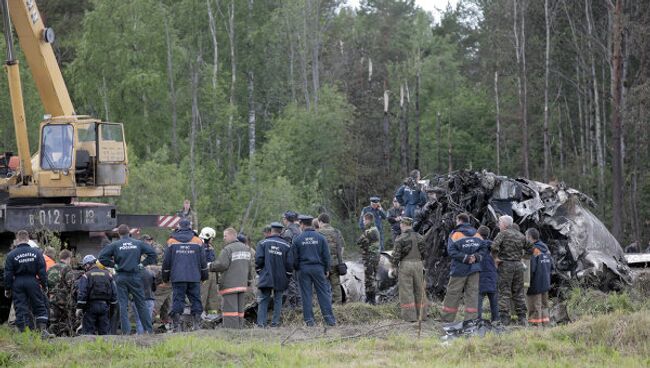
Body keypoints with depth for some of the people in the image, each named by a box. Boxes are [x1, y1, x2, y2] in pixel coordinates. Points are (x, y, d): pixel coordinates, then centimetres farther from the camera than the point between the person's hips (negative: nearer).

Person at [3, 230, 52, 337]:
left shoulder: (11, 255, -3)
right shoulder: (36, 252, 1)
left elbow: (8, 274, -2)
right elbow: (42, 271, 1)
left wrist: (7, 288, 5)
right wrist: (44, 285, 7)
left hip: (18, 283, -1)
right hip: (33, 282, 1)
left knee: (20, 309, 3)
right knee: (39, 307, 8)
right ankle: (43, 330, -1)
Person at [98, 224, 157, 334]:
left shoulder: (114, 245, -1)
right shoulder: (138, 243, 3)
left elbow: (102, 257, -8)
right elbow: (152, 253, -1)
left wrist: (113, 265, 0)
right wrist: (143, 264, 4)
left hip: (121, 277, -1)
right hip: (135, 276, 1)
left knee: (123, 304, 3)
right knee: (141, 304, 8)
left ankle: (126, 331, -4)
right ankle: (149, 329, 8)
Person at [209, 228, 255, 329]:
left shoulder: (228, 249, -11)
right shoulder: (246, 248, 14)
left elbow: (221, 264, -17)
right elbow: (251, 265, 16)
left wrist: (210, 266, -1)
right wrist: (250, 280, 22)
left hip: (230, 285, -8)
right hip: (242, 284, 8)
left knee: (230, 309, -8)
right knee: (240, 309, 11)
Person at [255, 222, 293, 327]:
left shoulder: (263, 243, -2)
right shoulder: (286, 245, 0)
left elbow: (258, 259, -6)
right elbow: (290, 263, 0)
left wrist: (259, 271, 10)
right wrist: (287, 276, 13)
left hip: (266, 277, -1)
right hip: (280, 279, 1)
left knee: (263, 300, 3)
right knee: (278, 300, 10)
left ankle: (261, 322, -5)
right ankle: (275, 322, 5)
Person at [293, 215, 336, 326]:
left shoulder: (298, 239, -2)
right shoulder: (320, 238, 2)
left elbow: (295, 257, 0)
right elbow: (326, 255, 4)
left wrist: (296, 269, 15)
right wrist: (327, 270, 12)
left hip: (303, 269, -1)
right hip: (318, 268, 1)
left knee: (306, 295, 3)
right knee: (323, 293, 4)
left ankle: (309, 319, 1)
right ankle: (329, 319, -1)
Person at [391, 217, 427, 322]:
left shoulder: (400, 238, -9)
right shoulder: (419, 237, 5)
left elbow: (396, 254, -11)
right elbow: (424, 253, 9)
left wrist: (394, 265, 6)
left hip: (405, 265, -4)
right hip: (418, 264, 4)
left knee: (406, 291, 0)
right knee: (419, 290, 12)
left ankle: (410, 316, -3)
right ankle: (422, 314, 15)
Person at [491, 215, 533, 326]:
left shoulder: (503, 234, -7)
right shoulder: (520, 235, 12)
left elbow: (494, 246, -22)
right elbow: (530, 249, 17)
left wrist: (495, 258, -10)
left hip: (505, 265, -5)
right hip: (518, 265, 5)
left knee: (504, 292, -3)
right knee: (518, 292, 11)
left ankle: (504, 318, -6)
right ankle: (522, 318, 10)